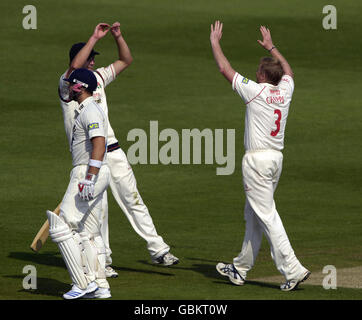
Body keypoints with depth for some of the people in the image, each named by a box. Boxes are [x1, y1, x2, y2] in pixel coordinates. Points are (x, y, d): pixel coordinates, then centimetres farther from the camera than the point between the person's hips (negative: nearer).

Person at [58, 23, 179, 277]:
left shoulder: (98, 77, 13)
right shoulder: (68, 84, -6)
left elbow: (126, 60, 17)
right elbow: (75, 66, -28)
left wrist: (118, 37, 1)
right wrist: (95, 37, -24)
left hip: (111, 149, 6)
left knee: (133, 199, 6)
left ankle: (158, 250, 7)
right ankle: (102, 260, 5)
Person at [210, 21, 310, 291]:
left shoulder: (256, 91, -13)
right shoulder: (285, 90, 5)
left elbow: (225, 69, -5)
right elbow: (288, 70, 29)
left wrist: (215, 42, 9)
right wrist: (271, 47, 41)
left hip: (257, 160, -8)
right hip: (277, 158, 8)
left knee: (267, 216, -9)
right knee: (254, 215, 16)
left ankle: (292, 269, -16)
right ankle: (241, 268, 25)